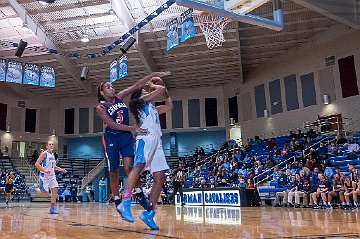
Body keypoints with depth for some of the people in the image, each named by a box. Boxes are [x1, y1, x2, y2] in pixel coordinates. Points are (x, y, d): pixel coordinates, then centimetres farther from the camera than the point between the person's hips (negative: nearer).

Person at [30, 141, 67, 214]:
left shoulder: (53, 155, 13)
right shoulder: (44, 153, -11)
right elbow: (36, 164, -17)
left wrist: (61, 169, 13)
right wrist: (44, 170, -27)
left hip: (52, 176, 7)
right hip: (44, 176, -7)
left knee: (55, 191, -6)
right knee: (45, 194, -4)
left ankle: (52, 208, 2)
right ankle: (35, 188, 25)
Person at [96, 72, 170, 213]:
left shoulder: (119, 97, 5)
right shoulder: (100, 107, -7)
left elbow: (137, 86, 2)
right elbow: (113, 125, -19)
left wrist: (154, 74, -5)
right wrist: (133, 129, -26)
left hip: (126, 137, 3)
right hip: (111, 139, -2)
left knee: (129, 167, -10)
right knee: (113, 172, 4)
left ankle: (140, 195, 3)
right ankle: (117, 201, 17)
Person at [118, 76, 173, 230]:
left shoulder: (152, 108, 34)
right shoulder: (140, 101, 13)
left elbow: (169, 106, 37)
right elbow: (161, 90, 7)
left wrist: (165, 90, 39)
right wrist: (152, 86, 27)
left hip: (156, 142, 9)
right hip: (146, 138, -8)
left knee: (160, 177, -2)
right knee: (139, 165, -31)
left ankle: (149, 212, -3)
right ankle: (126, 203, -43)